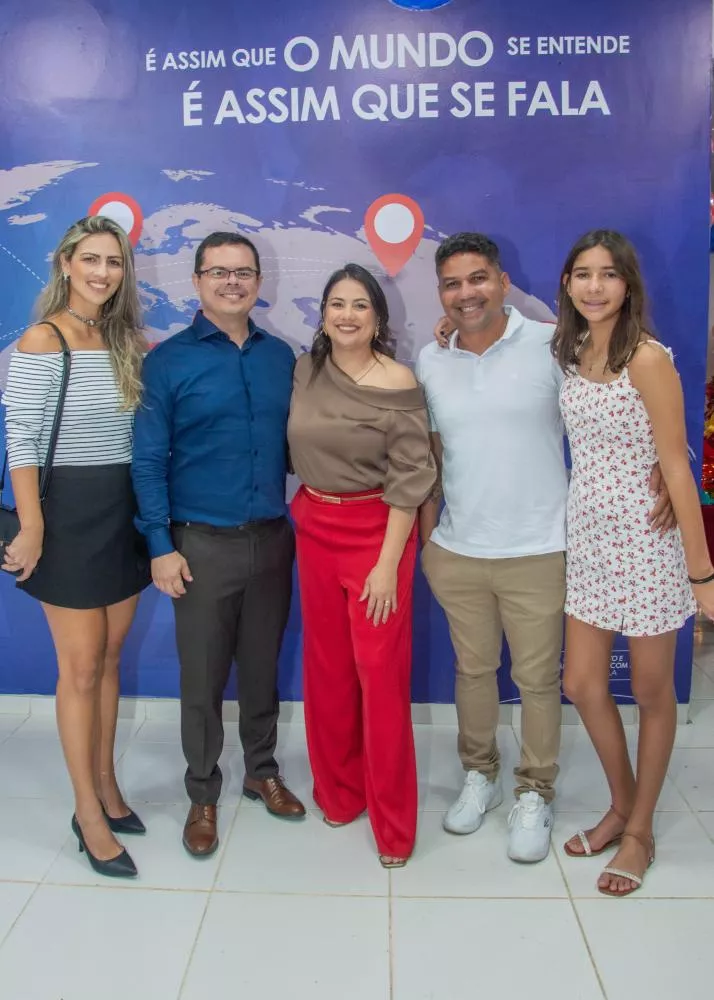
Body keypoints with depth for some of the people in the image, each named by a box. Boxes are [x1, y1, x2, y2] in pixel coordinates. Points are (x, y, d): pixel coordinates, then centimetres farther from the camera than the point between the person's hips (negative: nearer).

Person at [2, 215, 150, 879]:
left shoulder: (128, 341, 9)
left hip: (125, 509, 6)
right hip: (70, 512, -6)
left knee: (108, 657, 14)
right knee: (81, 667, 1)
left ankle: (105, 785, 30)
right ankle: (89, 813, 16)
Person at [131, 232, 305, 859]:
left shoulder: (280, 356, 7)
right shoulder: (169, 360, -4)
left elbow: (292, 443, 12)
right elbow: (149, 460, -6)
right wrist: (161, 545, -11)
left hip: (273, 540, 3)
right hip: (203, 545, -3)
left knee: (263, 666, 16)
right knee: (203, 677, 8)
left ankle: (262, 772, 36)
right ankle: (203, 795, 27)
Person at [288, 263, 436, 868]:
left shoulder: (398, 384, -11)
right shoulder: (306, 371, 4)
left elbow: (410, 479, -12)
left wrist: (388, 564, -15)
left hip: (376, 532, -5)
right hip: (314, 529, 5)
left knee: (380, 672, -1)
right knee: (328, 667, 13)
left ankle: (392, 822, 16)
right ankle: (337, 791, 33)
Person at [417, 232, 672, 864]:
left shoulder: (549, 346, -7)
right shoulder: (432, 363, 4)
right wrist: (426, 536, 10)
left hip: (536, 552, -3)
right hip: (457, 552, 3)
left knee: (537, 679, 7)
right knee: (472, 670, 17)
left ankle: (535, 794, 28)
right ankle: (480, 775, 37)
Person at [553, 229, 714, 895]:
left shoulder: (647, 358, -13)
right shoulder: (569, 354, 6)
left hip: (645, 540, -6)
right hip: (587, 538, 6)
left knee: (651, 692, 10)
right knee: (582, 683, 11)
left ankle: (640, 830, 29)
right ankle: (621, 805, 35)